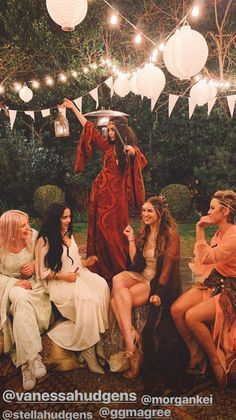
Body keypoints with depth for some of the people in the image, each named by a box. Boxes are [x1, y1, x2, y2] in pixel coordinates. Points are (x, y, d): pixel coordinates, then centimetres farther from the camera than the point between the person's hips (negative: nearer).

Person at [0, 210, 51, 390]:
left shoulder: (33, 236, -7)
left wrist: (35, 264, -11)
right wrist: (15, 282, -21)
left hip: (32, 284, 1)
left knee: (21, 309, -30)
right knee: (21, 299, -35)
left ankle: (25, 362, -25)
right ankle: (32, 356, -36)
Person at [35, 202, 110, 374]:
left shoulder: (69, 235, 18)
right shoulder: (44, 240, -5)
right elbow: (42, 272, -6)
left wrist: (86, 261, 6)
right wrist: (63, 276, -14)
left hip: (78, 275, 7)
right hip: (59, 283, -6)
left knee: (101, 285, -26)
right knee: (88, 299, -32)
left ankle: (101, 333, -20)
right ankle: (88, 351, -21)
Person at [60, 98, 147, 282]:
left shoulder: (130, 149, 0)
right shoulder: (108, 145, 9)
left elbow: (142, 162, -19)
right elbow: (89, 127, 16)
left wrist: (133, 153, -38)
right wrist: (73, 108, 20)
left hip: (116, 193, -4)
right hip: (101, 191, 4)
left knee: (113, 231, -2)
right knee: (99, 229, 5)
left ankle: (119, 268, 11)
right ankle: (101, 267, 15)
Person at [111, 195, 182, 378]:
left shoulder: (170, 234, -8)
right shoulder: (144, 233, 14)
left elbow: (167, 266, -13)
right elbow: (135, 262, 9)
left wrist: (158, 293, -19)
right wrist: (131, 239, 4)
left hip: (160, 282, -7)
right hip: (142, 276, 7)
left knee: (117, 300, -23)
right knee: (117, 280, -26)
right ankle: (131, 338, -31)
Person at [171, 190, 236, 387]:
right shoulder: (219, 233, 9)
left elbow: (207, 258, -22)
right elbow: (206, 257, 16)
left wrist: (200, 231, -15)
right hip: (212, 283, 8)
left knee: (192, 317, -25)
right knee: (176, 309, -13)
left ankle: (216, 361, -1)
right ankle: (195, 353, 6)